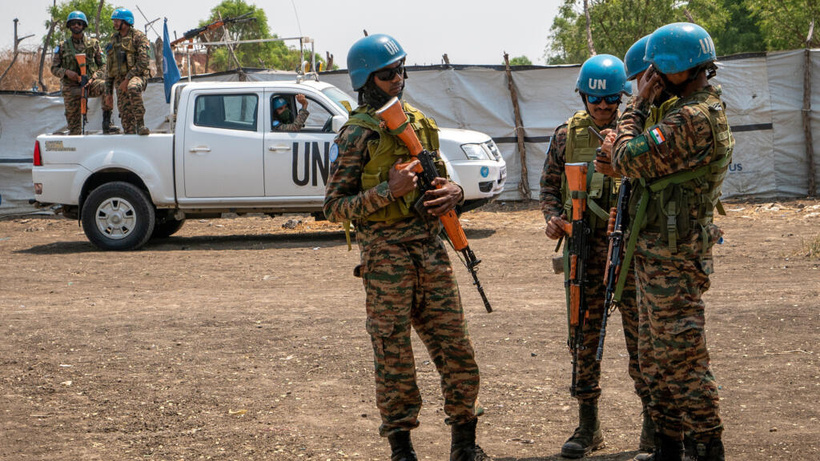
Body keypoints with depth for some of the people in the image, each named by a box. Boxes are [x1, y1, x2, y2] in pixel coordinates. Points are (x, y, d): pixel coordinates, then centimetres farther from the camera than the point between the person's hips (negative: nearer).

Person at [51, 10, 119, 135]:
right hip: (71, 87, 1)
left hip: (90, 83, 0)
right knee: (74, 125, -3)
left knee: (106, 87, -32)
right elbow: (54, 68, 6)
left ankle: (106, 124, -28)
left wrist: (94, 77, -13)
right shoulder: (62, 46, 6)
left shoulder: (93, 44, 6)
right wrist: (67, 72, -15)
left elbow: (103, 65, 6)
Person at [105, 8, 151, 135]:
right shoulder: (114, 40, 18)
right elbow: (110, 65, 23)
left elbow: (143, 62, -14)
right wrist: (108, 86, 16)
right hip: (120, 80, 7)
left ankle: (140, 124, -34)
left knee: (133, 88, -40)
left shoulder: (138, 37, -4)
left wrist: (127, 79, -19)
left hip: (137, 75, -6)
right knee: (125, 114, 0)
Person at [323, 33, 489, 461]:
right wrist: (388, 191, -19)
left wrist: (452, 192, 1)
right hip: (385, 252, -6)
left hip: (430, 246, 6)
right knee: (393, 354, 0)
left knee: (455, 347, 5)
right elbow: (334, 206, -8)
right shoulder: (357, 134, -5)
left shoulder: (420, 122, 14)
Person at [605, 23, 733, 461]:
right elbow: (655, 159, 20)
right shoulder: (710, 108, 13)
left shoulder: (693, 120, -22)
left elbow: (629, 159, -21)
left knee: (681, 356, -5)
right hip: (658, 254, 11)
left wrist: (638, 104, -10)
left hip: (671, 260, -11)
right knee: (656, 354, 16)